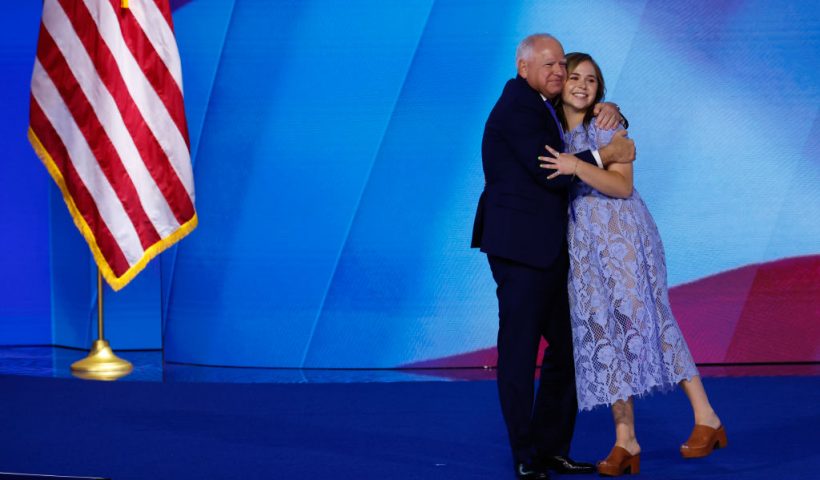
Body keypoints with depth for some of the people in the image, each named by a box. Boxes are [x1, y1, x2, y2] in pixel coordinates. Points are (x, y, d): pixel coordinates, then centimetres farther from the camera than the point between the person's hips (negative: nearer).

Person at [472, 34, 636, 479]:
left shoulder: (542, 107, 18)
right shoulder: (517, 108, -12)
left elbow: (590, 128, 27)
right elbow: (550, 170, -21)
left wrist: (608, 112, 5)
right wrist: (606, 155, -13)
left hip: (547, 249, 10)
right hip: (519, 246, -10)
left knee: (568, 346, 12)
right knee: (519, 351, -4)